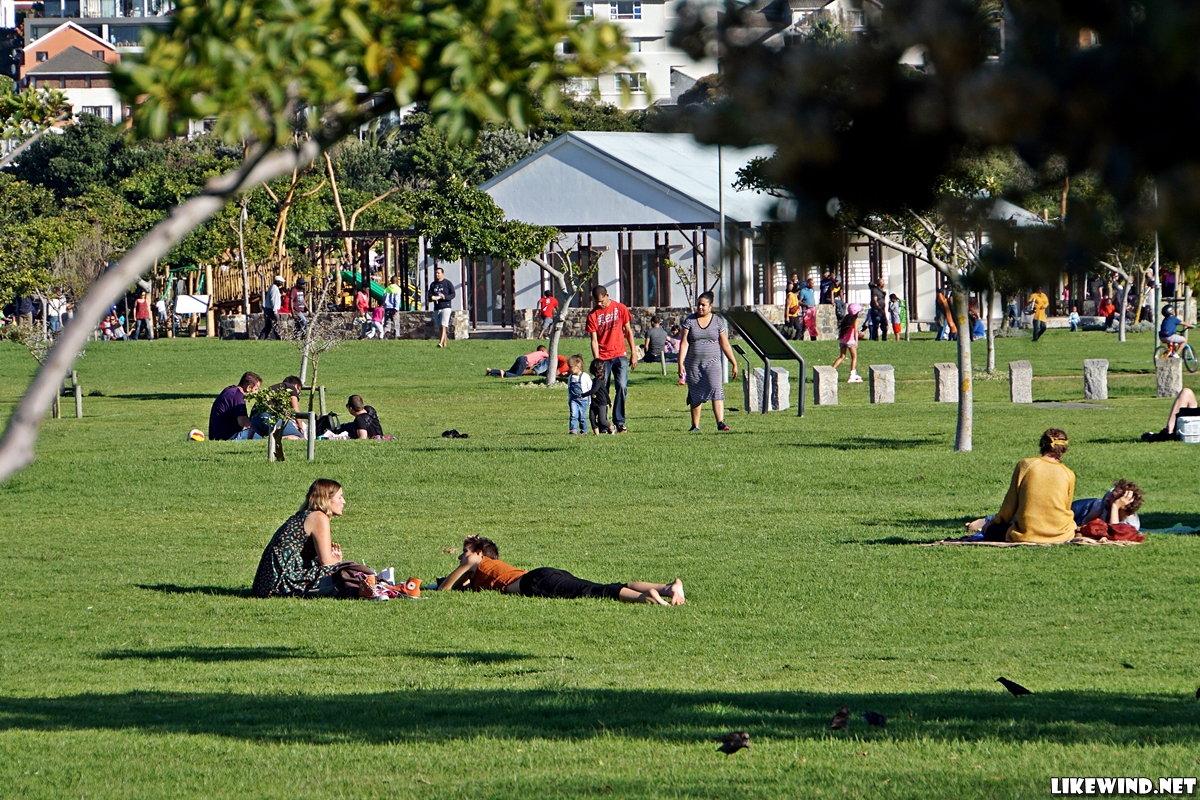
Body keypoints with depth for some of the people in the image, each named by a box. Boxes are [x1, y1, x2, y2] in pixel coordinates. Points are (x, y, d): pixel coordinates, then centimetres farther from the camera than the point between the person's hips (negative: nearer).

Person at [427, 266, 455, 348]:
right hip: (436, 309, 6)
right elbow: (429, 297, 12)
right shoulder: (433, 285, 16)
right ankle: (444, 344, 15)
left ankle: (441, 343, -28)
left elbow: (453, 294, -4)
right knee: (440, 328, 7)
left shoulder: (447, 283, 1)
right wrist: (431, 298, -12)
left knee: (443, 326, -17)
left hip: (445, 307, -6)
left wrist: (445, 297, -21)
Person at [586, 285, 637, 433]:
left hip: (620, 355, 0)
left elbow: (628, 331, 8)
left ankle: (620, 422, -6)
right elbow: (594, 340, -3)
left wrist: (633, 353, 5)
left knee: (622, 386, -12)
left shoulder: (620, 309, 2)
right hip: (603, 357, 0)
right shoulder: (593, 314, 0)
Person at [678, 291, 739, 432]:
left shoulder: (718, 322, 3)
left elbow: (725, 345, 7)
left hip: (712, 362, -1)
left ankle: (720, 423, -26)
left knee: (716, 389, -18)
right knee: (695, 395, 7)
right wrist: (681, 364, -11)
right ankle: (695, 425, 18)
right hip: (693, 363, 1)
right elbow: (684, 343, -2)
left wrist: (734, 364, 6)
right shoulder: (690, 321, 3)